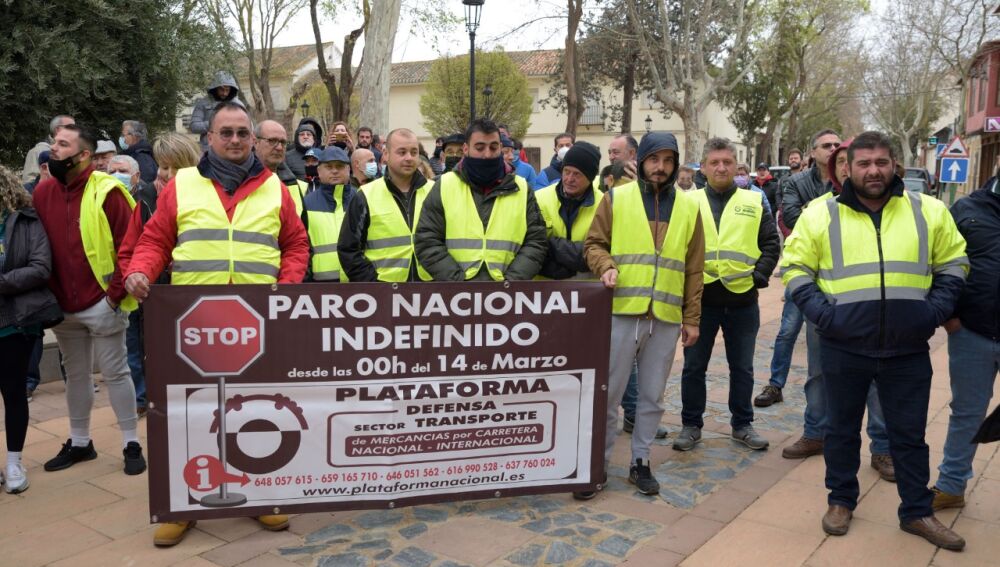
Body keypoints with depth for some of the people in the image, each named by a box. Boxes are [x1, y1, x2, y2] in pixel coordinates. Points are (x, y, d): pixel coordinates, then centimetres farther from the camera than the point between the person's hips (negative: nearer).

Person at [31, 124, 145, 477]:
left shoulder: (106, 192, -11)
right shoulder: (43, 192, 6)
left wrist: (116, 292, -13)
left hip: (102, 304, -5)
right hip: (63, 306, 6)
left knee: (115, 373, 3)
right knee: (76, 375, 16)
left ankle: (131, 444, 13)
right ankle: (79, 442, 29)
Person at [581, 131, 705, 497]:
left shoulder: (688, 207, 10)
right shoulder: (616, 198, 3)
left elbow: (693, 269, 10)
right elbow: (594, 244, 5)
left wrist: (691, 318, 7)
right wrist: (606, 266, -17)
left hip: (666, 318, 2)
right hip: (621, 312, -2)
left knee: (652, 396, 11)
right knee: (608, 394, 4)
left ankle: (640, 461, 26)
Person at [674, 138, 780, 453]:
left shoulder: (754, 202, 6)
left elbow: (771, 243, 6)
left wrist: (759, 276, -6)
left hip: (743, 299, 1)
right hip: (700, 298, 0)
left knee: (742, 367, 12)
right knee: (694, 365, 7)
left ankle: (742, 424, 27)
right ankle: (691, 425, 20)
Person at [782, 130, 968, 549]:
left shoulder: (929, 211, 4)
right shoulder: (821, 214, -2)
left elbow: (953, 264, 12)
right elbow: (796, 270, 0)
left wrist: (936, 310, -2)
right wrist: (822, 313, -12)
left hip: (908, 350, 1)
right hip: (843, 348, -1)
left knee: (909, 434, 12)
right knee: (842, 429, 13)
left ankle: (917, 512, 28)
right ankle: (841, 501, 31)